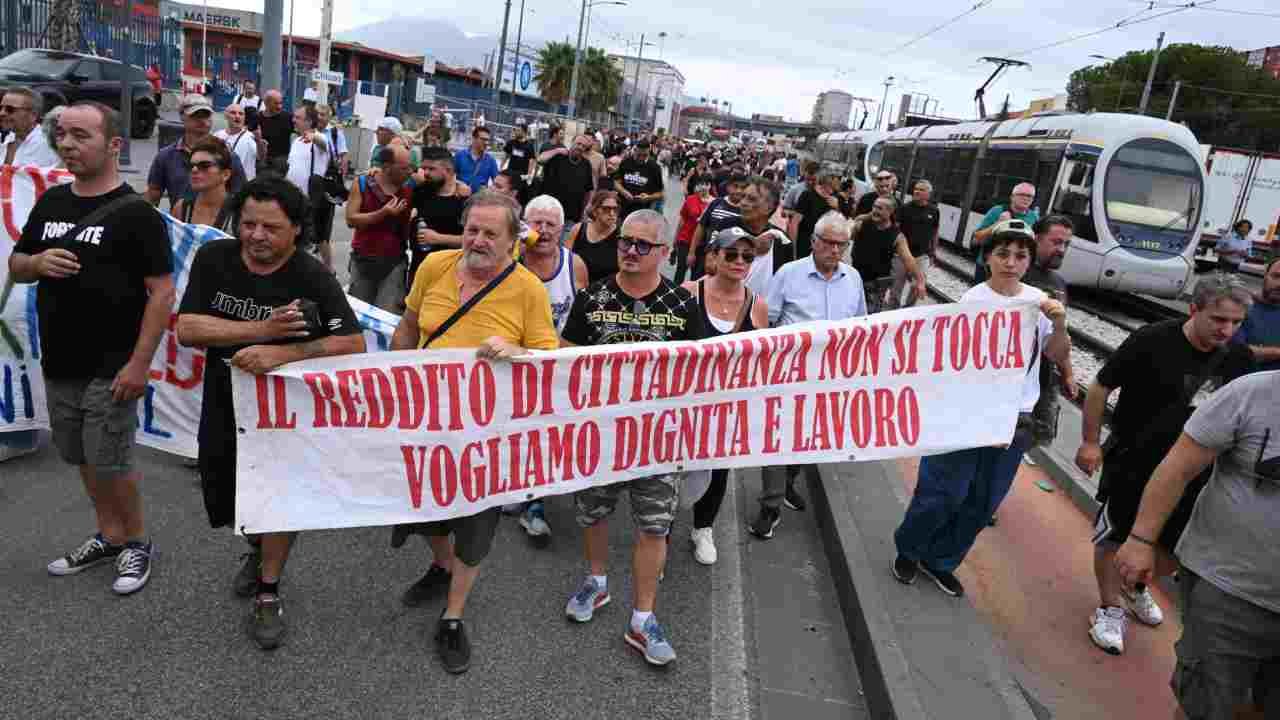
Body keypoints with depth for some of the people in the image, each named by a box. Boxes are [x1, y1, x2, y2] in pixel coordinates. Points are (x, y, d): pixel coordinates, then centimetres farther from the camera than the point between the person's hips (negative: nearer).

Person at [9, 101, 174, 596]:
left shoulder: (135, 213, -11)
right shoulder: (50, 203, 9)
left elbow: (161, 290, -15)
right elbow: (15, 267, 18)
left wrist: (139, 363, -20)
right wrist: (37, 263, -8)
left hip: (110, 369, -7)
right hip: (57, 365, 7)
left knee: (110, 463, -1)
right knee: (84, 459, 17)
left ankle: (136, 541, 21)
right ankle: (110, 536, 34)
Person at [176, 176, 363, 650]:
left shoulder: (313, 278, -19)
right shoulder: (213, 259, -8)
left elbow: (353, 343, -26)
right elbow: (186, 329, -16)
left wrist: (281, 353, -37)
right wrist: (262, 330, -28)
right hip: (224, 402, 4)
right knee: (228, 498, 19)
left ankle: (268, 593, 23)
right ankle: (257, 547, 51)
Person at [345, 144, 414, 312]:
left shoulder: (409, 189, -1)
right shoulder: (362, 184, -4)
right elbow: (351, 220, -11)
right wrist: (383, 213, -20)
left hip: (394, 262, 0)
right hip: (363, 260, 1)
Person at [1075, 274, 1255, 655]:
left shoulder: (1240, 359, -4)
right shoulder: (1152, 341, -19)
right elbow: (1100, 386, -10)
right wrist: (1090, 441, -9)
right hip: (1131, 464, -5)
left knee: (1176, 547, 15)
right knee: (1113, 537, 7)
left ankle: (1136, 586, 45)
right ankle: (1111, 608, 29)